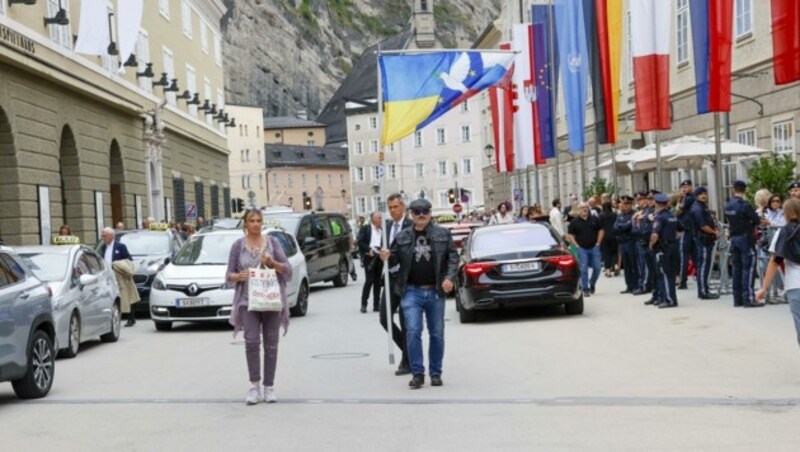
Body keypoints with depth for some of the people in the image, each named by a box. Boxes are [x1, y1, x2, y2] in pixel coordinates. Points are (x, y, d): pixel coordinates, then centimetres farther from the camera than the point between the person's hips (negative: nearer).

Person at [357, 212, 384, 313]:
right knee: (369, 280, -8)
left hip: (379, 258, 4)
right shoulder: (365, 228, 1)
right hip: (369, 257, -4)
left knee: (377, 281, 6)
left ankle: (376, 304, 12)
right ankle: (363, 304, 1)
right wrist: (369, 250, -18)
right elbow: (360, 242, -6)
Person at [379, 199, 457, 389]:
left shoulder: (442, 234, 4)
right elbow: (395, 260, 11)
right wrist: (386, 257, -12)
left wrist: (449, 277, -10)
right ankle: (417, 373, -2)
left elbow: (453, 256, 3)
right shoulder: (403, 237, 5)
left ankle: (435, 373, 20)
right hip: (412, 292, -1)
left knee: (437, 334, 8)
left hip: (435, 291, 1)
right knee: (413, 331, -10)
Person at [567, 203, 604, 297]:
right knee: (583, 269, -5)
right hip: (582, 249, -2)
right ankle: (585, 289, 2)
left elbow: (600, 230, 10)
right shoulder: (574, 222, 1)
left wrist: (598, 243, 1)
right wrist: (576, 245, -6)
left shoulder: (595, 219, 6)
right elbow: (570, 235, 3)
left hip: (594, 247, 2)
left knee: (597, 268, 0)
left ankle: (592, 284, 24)